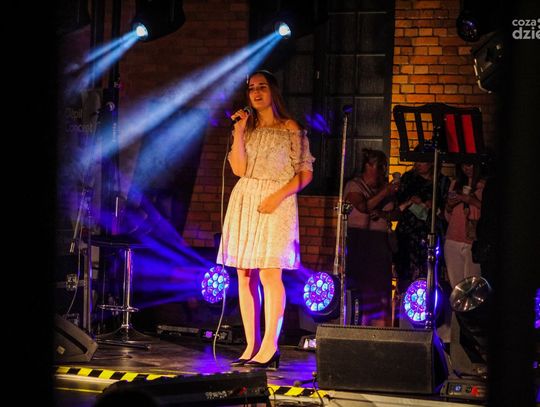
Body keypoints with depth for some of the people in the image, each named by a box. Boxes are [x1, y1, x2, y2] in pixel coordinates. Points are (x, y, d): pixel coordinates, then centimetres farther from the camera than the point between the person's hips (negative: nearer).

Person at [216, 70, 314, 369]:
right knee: (244, 275, 1)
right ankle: (251, 347, 4)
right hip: (244, 202, 5)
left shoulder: (290, 128, 1)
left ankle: (269, 348, -15)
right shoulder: (246, 128, 14)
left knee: (269, 273, -14)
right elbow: (239, 169, 3)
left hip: (276, 204, -5)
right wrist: (239, 131, -4)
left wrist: (278, 196, -14)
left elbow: (305, 173, -2)